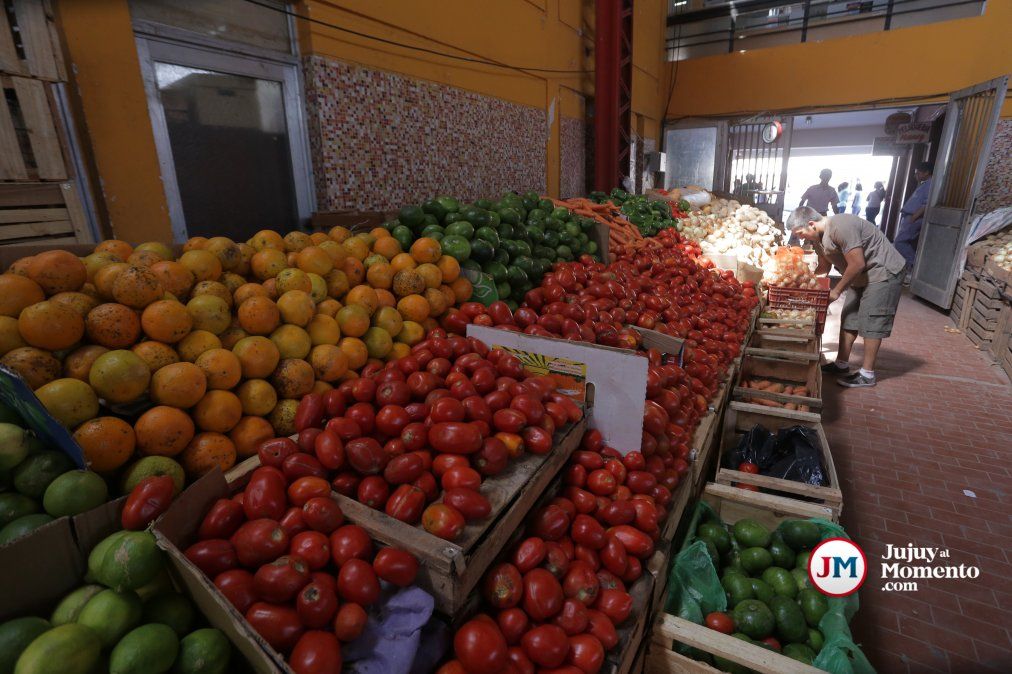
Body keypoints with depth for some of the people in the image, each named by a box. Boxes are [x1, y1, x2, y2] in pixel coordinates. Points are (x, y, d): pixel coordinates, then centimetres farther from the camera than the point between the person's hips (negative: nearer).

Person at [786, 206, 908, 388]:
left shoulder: (840, 227, -28)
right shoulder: (818, 238, 2)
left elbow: (857, 264, -26)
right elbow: (824, 267, 16)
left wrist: (837, 291, -17)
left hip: (884, 272, -9)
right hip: (861, 276, 9)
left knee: (871, 323, -7)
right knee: (849, 319, 10)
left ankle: (867, 374, -1)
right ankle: (842, 364, 20)